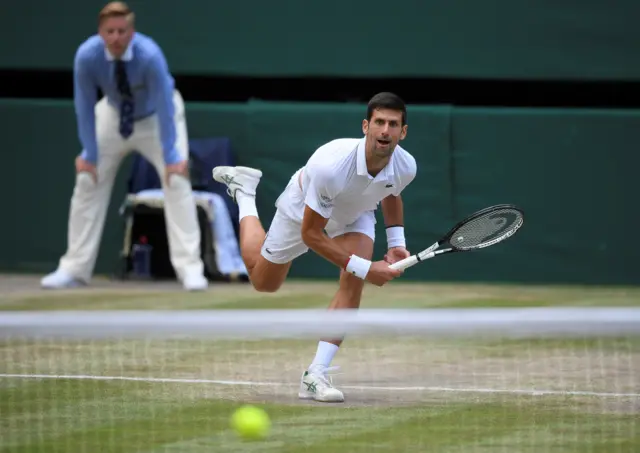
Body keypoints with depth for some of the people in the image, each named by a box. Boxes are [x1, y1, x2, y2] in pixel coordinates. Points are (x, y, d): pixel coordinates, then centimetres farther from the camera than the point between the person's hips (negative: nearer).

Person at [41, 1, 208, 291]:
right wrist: (89, 155, -18)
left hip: (155, 115, -3)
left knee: (176, 178, -17)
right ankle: (74, 269, 6)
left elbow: (164, 107, -33)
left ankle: (190, 268, -15)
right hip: (113, 115, 3)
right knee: (87, 178, -2)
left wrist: (171, 157, -33)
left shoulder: (149, 55, -36)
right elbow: (85, 107, -18)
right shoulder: (87, 56, -29)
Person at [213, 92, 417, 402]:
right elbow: (310, 233, -35)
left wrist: (396, 242, -12)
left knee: (352, 284, -24)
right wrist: (364, 268, -36)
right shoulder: (331, 165, -47)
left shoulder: (406, 167, -30)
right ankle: (243, 190, 41)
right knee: (263, 283, 20)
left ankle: (316, 376, -17)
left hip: (355, 213, 3)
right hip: (303, 208, -3)